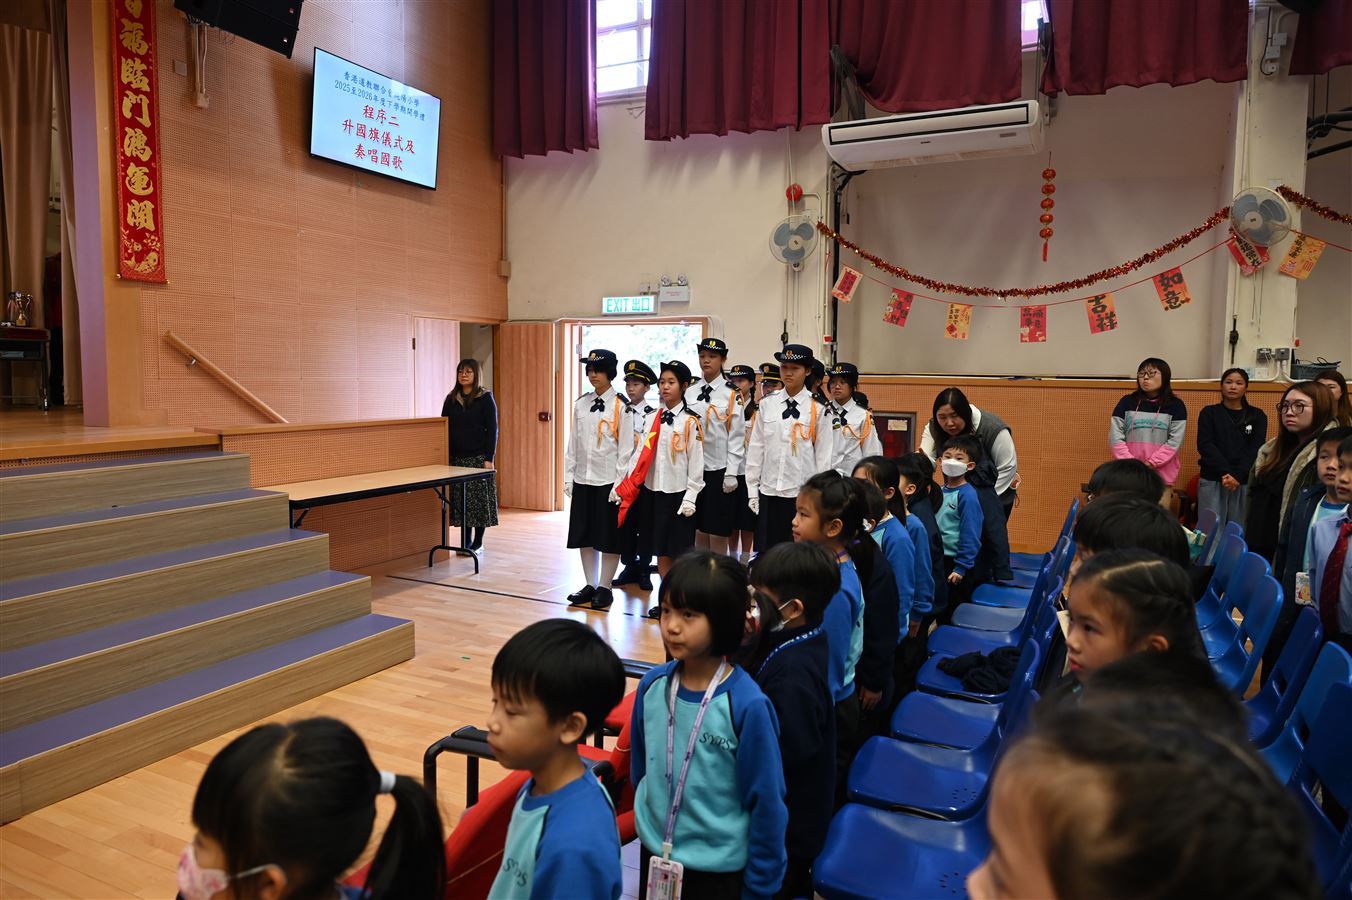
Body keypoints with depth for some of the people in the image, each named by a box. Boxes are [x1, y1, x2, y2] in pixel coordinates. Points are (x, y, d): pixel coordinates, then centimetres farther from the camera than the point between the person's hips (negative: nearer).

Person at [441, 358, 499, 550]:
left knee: (480, 499, -1)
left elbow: (492, 430, -5)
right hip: (456, 458, 4)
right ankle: (467, 540, 15)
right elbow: (444, 429, 13)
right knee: (461, 501, 5)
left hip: (478, 458, -4)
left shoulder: (485, 398, -2)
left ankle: (478, 542, 10)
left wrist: (489, 458, -11)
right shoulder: (451, 399, 10)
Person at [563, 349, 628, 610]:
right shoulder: (580, 404, 7)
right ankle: (590, 584, 23)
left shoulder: (620, 406, -8)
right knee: (584, 533, 11)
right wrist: (568, 477, 7)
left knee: (609, 535, 3)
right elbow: (572, 443, 10)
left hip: (608, 480, -5)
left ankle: (605, 587, 15)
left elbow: (626, 448, -9)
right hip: (582, 479, 5)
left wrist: (619, 484, -12)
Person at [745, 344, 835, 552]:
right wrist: (752, 489, 5)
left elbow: (824, 455, -1)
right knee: (767, 550, 7)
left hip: (802, 493, -2)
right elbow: (756, 448, 7)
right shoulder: (767, 405, 4)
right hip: (769, 491, 2)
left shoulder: (817, 409, -2)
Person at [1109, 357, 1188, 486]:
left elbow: (1175, 441, -3)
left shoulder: (1175, 406, 5)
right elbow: (1115, 437, 1)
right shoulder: (1127, 402, 7)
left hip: (1161, 475, -1)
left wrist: (1150, 464, -13)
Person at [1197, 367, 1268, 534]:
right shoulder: (1209, 413, 9)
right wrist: (1225, 472, -15)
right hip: (1212, 481, -1)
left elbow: (1256, 450, 0)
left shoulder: (1257, 416, 11)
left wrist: (1237, 475, -14)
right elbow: (1205, 445, -2)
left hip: (1244, 482, 1)